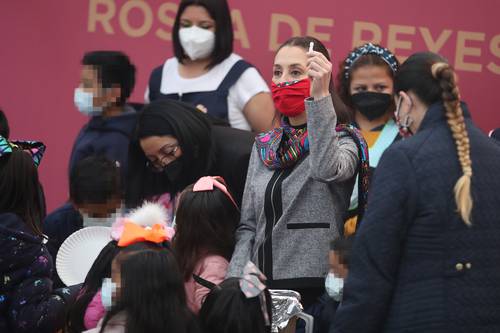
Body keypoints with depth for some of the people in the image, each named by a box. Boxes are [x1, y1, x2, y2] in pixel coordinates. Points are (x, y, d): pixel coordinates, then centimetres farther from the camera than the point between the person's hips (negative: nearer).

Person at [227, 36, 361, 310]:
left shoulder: (343, 141, -3)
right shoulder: (264, 147, 13)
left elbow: (326, 170, -28)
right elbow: (248, 226, 13)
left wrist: (320, 96, -32)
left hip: (313, 290, -5)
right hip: (262, 290, 5)